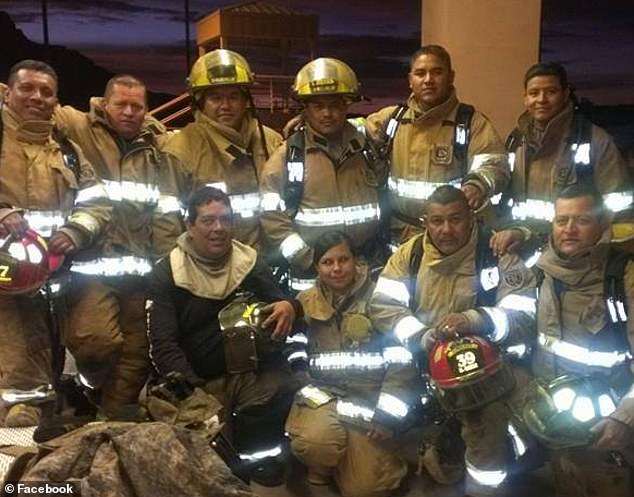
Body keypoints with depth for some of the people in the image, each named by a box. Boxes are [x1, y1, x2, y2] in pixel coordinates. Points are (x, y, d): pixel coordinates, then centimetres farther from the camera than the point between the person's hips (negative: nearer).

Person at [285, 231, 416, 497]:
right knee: (313, 441, -31)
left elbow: (402, 361, -5)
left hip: (369, 397, -1)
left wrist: (388, 415, -9)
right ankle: (322, 471, 5)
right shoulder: (306, 301, 5)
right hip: (323, 393, 1)